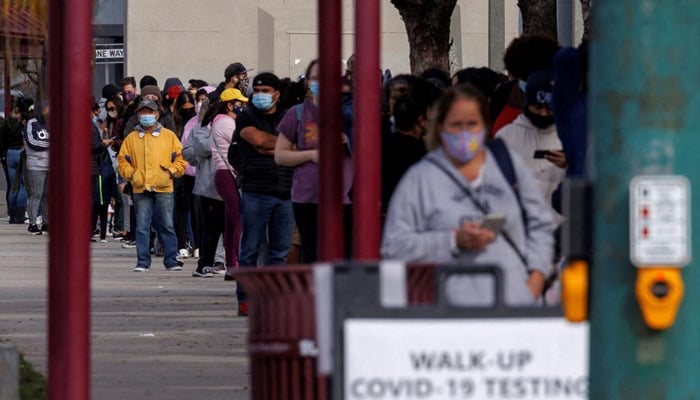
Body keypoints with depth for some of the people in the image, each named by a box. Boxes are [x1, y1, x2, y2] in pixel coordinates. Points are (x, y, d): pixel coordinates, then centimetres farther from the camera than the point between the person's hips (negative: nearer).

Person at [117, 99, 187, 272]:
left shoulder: (169, 136, 9)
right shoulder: (131, 138, 12)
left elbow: (180, 159, 9)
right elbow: (123, 161, 13)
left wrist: (172, 172, -6)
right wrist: (130, 174, -4)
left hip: (163, 188, -1)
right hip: (141, 189, 1)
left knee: (167, 225, 1)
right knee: (142, 226, -1)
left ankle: (171, 260, 6)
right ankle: (143, 262, 3)